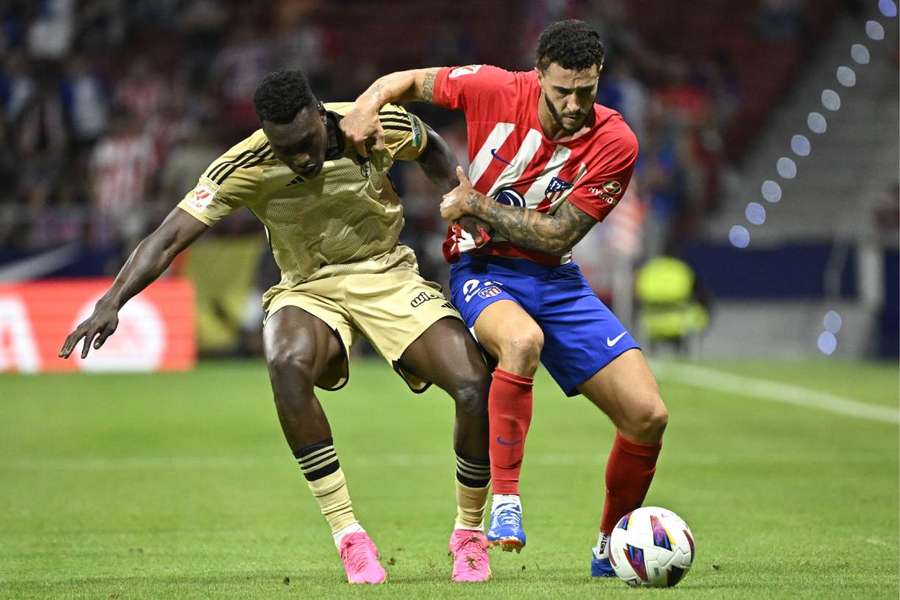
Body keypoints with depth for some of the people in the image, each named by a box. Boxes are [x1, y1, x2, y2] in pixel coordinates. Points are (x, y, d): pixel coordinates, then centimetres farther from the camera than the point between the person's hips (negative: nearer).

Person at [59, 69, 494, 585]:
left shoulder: (378, 127, -17)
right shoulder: (245, 169, -22)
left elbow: (431, 150, 8)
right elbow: (169, 238, -24)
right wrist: (112, 303, -37)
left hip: (387, 274, 1)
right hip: (309, 289, -1)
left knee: (477, 387, -21)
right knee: (287, 363, -38)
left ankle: (470, 535, 7)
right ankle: (348, 535, -26)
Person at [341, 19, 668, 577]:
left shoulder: (614, 144, -12)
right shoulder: (495, 90, -13)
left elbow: (557, 237, -13)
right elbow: (409, 81, 4)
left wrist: (477, 205, -17)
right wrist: (368, 105, -16)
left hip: (555, 280, 3)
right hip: (482, 268, -3)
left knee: (649, 416, -8)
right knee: (523, 340, -41)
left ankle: (609, 549, 14)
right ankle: (505, 502, -30)